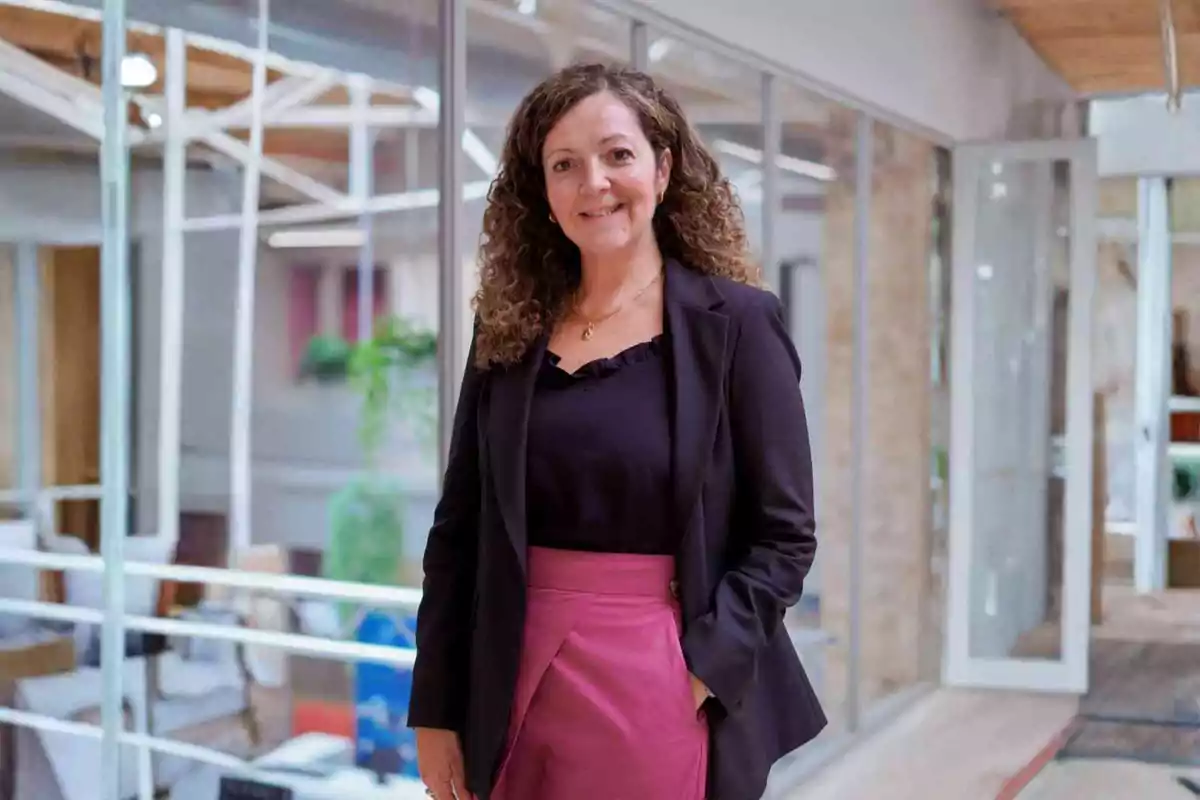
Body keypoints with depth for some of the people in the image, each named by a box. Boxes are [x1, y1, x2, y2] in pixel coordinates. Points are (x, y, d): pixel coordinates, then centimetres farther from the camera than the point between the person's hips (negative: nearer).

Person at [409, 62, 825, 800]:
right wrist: (436, 710, 4)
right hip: (519, 690, 3)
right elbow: (459, 532, 6)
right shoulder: (508, 332, 5)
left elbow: (783, 534, -5)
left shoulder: (737, 322, -5)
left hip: (663, 690, -3)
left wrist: (702, 673, -16)